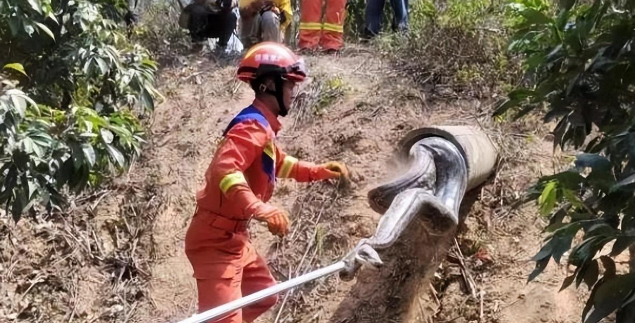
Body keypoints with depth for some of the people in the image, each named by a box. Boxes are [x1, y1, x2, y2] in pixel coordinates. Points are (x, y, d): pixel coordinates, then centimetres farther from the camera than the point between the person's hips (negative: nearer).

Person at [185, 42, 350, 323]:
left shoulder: (263, 127, 13)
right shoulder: (252, 126, -20)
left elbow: (279, 163, 29)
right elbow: (225, 169, -37)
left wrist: (319, 171, 20)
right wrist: (259, 209, -47)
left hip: (234, 236, 11)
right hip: (216, 240, -11)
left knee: (264, 295, 24)